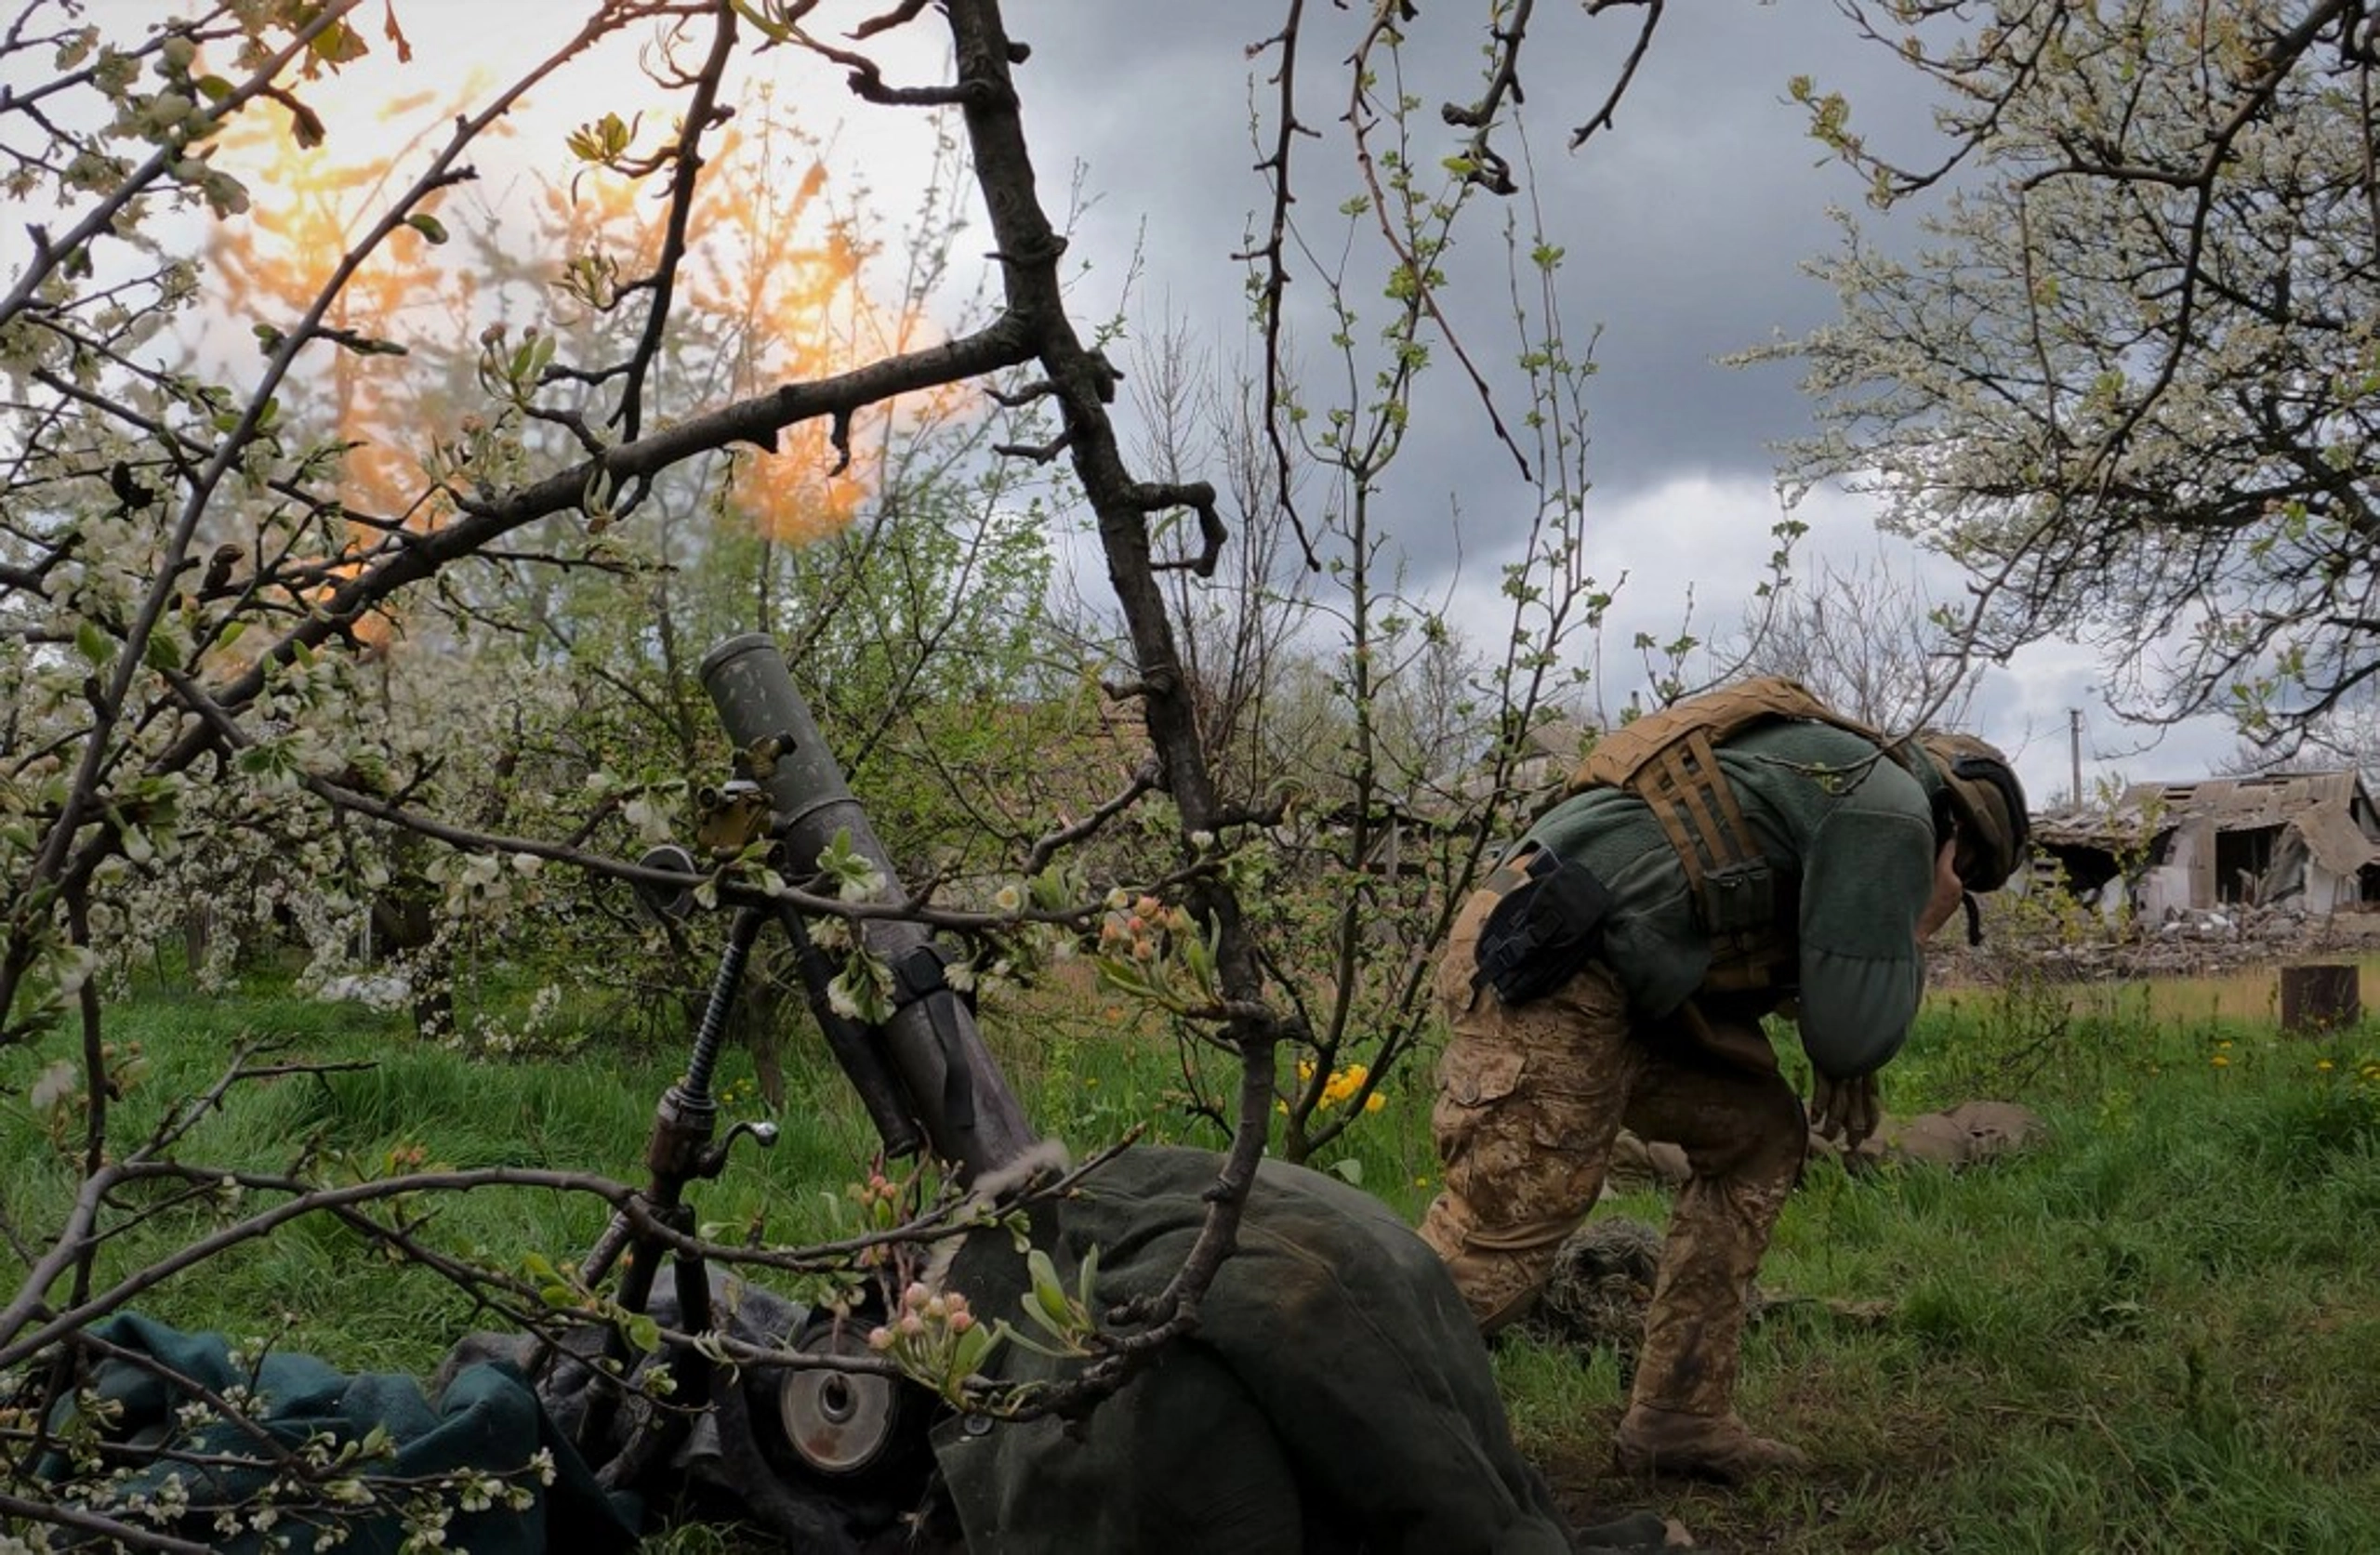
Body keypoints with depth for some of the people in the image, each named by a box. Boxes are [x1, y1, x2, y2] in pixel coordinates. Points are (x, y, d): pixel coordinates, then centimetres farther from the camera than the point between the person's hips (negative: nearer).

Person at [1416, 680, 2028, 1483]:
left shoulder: (1837, 774, 27)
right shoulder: (1895, 811, -2)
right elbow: (1852, 1034, -5)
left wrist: (1849, 1055, 20)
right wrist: (1915, 932, 11)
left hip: (1584, 970, 10)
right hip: (1541, 974, -10)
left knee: (1758, 1132, 15)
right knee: (1492, 1253, -11)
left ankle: (1677, 1418, 15)